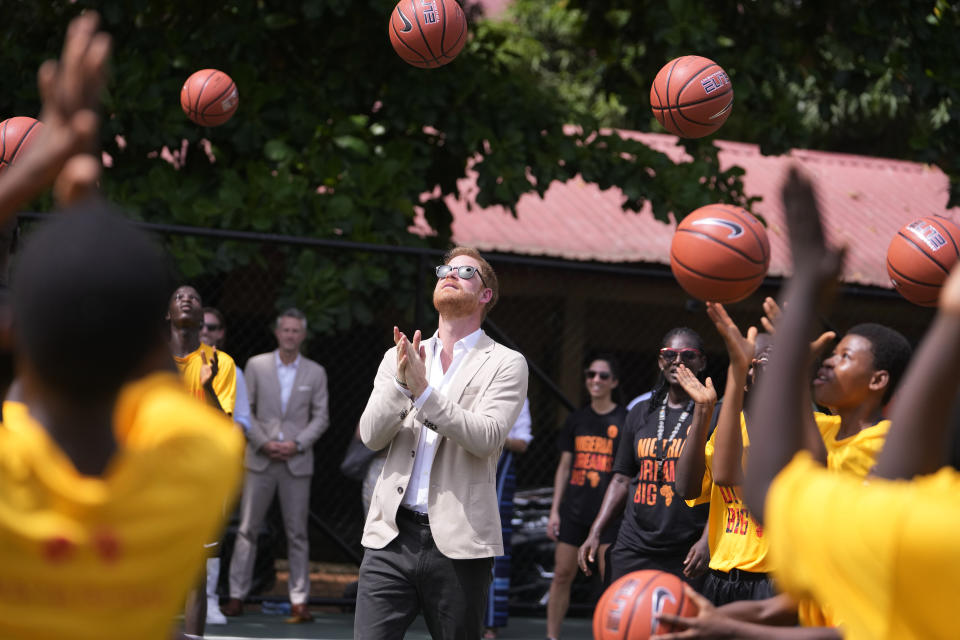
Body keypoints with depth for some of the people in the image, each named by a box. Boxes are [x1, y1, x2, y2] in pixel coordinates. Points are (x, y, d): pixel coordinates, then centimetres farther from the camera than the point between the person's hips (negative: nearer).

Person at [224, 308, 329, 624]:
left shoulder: (315, 373, 6)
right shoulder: (256, 365, 4)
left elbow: (321, 418, 7)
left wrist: (297, 444, -8)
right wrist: (264, 443, -8)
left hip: (297, 461, 0)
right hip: (260, 459, 0)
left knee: (297, 532, 1)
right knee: (247, 528, 1)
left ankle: (299, 601, 4)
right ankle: (237, 595, 6)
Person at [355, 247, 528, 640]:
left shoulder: (505, 364, 4)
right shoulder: (399, 357, 15)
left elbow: (486, 437, -12)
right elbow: (371, 435, 4)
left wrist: (424, 390, -19)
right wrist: (401, 383, -13)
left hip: (457, 544, -2)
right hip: (392, 534, 3)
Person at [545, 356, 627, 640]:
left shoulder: (624, 420, -1)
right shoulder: (577, 419, 10)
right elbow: (564, 466, 13)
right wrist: (554, 510, 9)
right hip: (574, 509, 4)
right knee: (562, 574, 5)